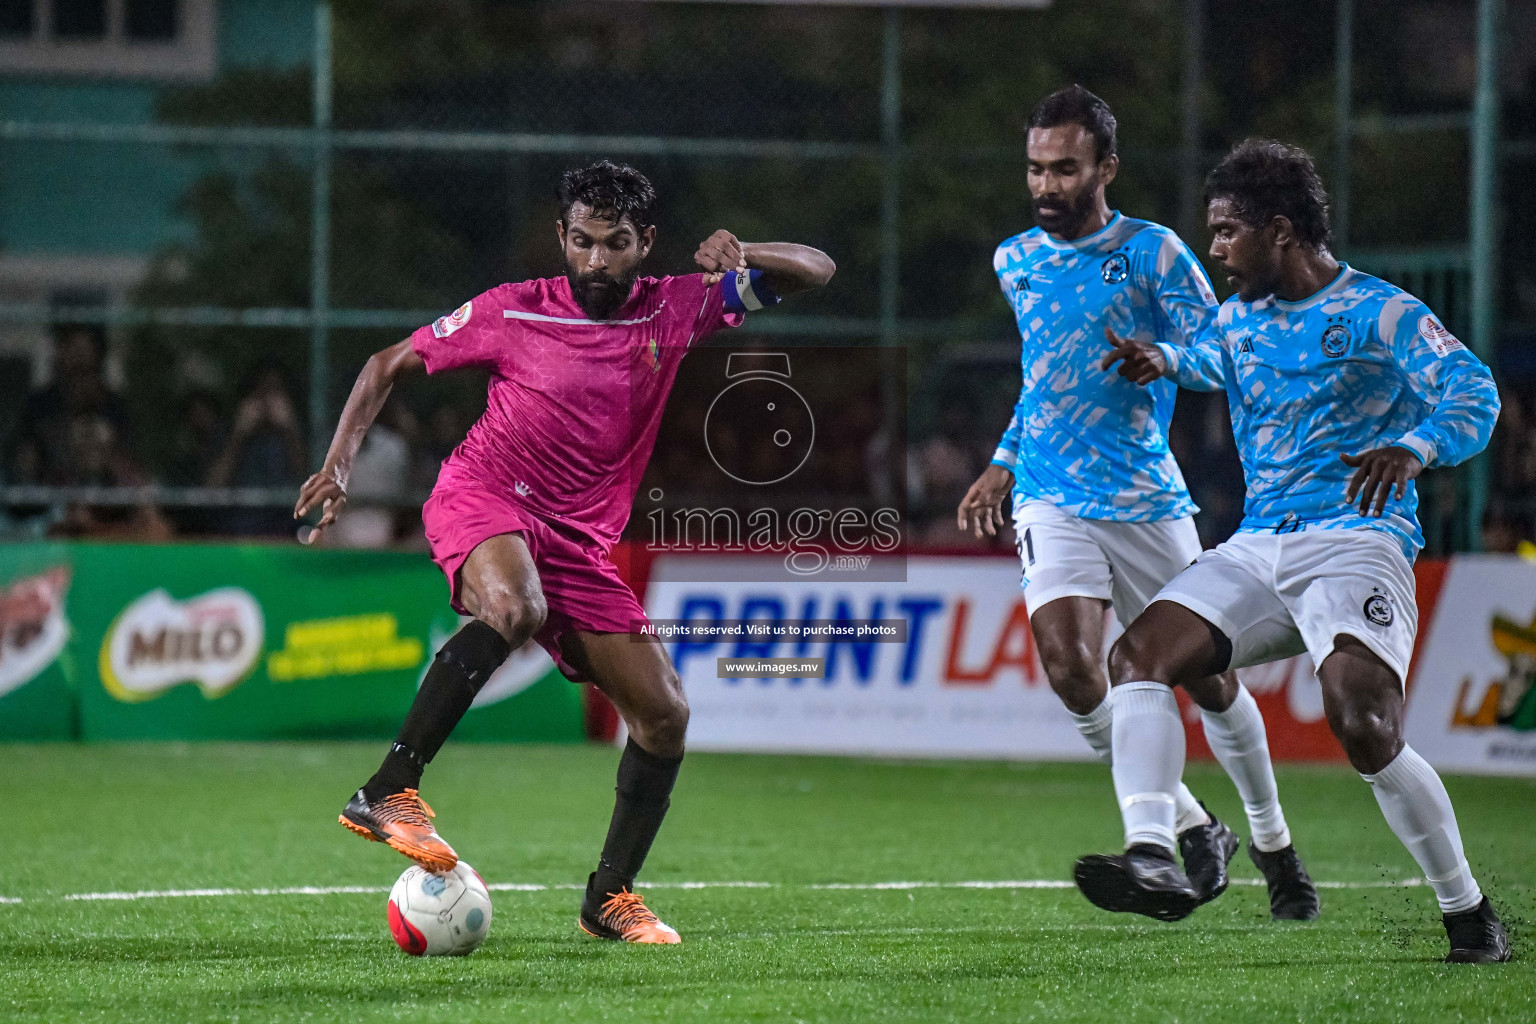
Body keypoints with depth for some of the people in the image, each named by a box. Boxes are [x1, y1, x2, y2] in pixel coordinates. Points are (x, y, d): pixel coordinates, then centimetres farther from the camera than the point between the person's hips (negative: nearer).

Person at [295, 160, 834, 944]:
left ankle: (610, 897, 14)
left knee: (665, 714, -2)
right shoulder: (513, 312, -5)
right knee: (514, 609, -39)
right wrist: (339, 463, -8)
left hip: (578, 542, 5)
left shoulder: (674, 311, 3)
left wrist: (743, 257, -16)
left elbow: (815, 271, 5)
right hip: (481, 499, -5)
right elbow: (390, 364, 5)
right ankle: (387, 792, -37)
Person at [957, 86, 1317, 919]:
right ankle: (1190, 831, -4)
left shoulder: (1150, 251, -5)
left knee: (1209, 681, 4)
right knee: (1068, 664, -20)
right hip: (1053, 499, 2)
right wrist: (1004, 463, 22)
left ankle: (1272, 843, 27)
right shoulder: (1014, 263, 9)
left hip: (1148, 501, -2)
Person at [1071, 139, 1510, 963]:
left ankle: (1468, 913, -7)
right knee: (1138, 655, -16)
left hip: (1356, 543, -7)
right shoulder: (1241, 317, 18)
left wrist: (1412, 447, -38)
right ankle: (1152, 857, -29)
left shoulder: (1379, 313, -5)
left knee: (1363, 727, -24)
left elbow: (1473, 392, -19)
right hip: (1256, 549, 7)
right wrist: (1166, 362, 25)